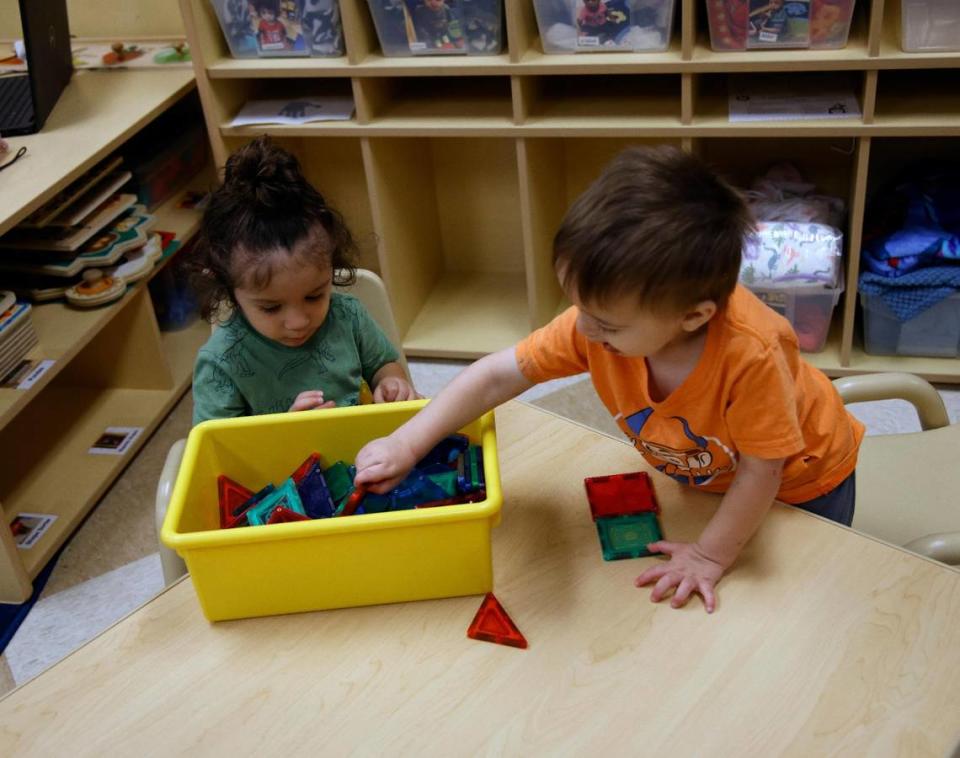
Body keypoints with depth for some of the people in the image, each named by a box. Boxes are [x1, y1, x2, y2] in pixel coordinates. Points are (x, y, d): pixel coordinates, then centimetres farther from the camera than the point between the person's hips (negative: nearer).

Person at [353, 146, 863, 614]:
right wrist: (405, 445, -27)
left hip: (802, 481, -4)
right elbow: (499, 375, -24)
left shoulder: (751, 354, -46)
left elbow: (761, 470, -32)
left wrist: (711, 555, -23)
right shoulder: (598, 322, -32)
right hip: (704, 475, 4)